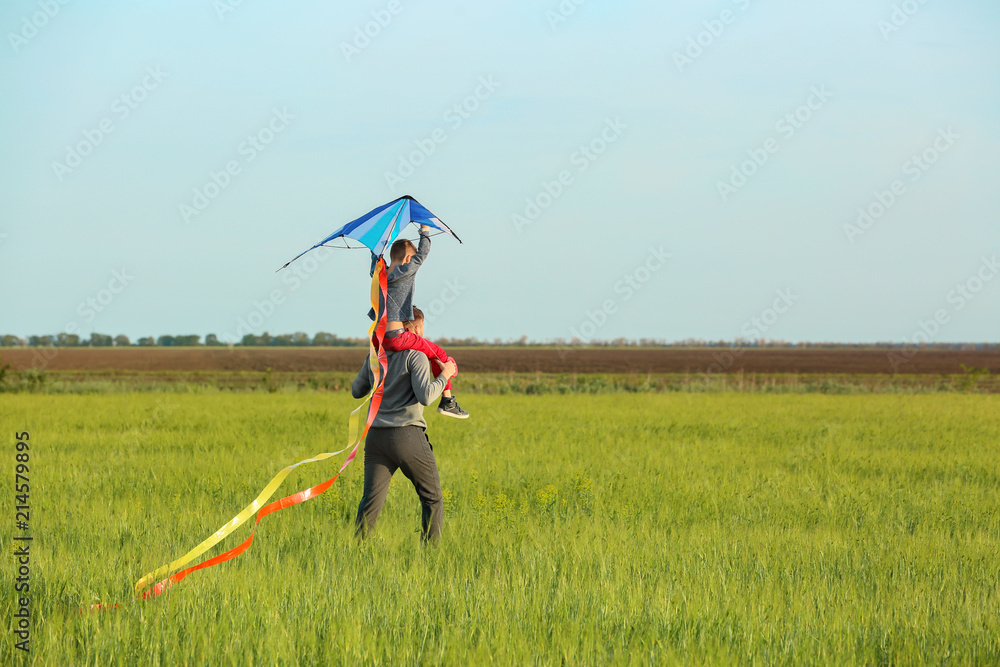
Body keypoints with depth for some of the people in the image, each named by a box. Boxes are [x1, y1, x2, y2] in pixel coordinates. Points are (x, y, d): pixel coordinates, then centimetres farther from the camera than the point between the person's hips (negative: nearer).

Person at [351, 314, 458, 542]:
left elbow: (357, 391, 22)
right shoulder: (416, 356, -6)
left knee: (371, 499, -1)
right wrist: (444, 376, -1)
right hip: (407, 436, -5)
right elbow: (425, 397, -16)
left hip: (376, 437, 5)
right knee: (432, 498, 9)